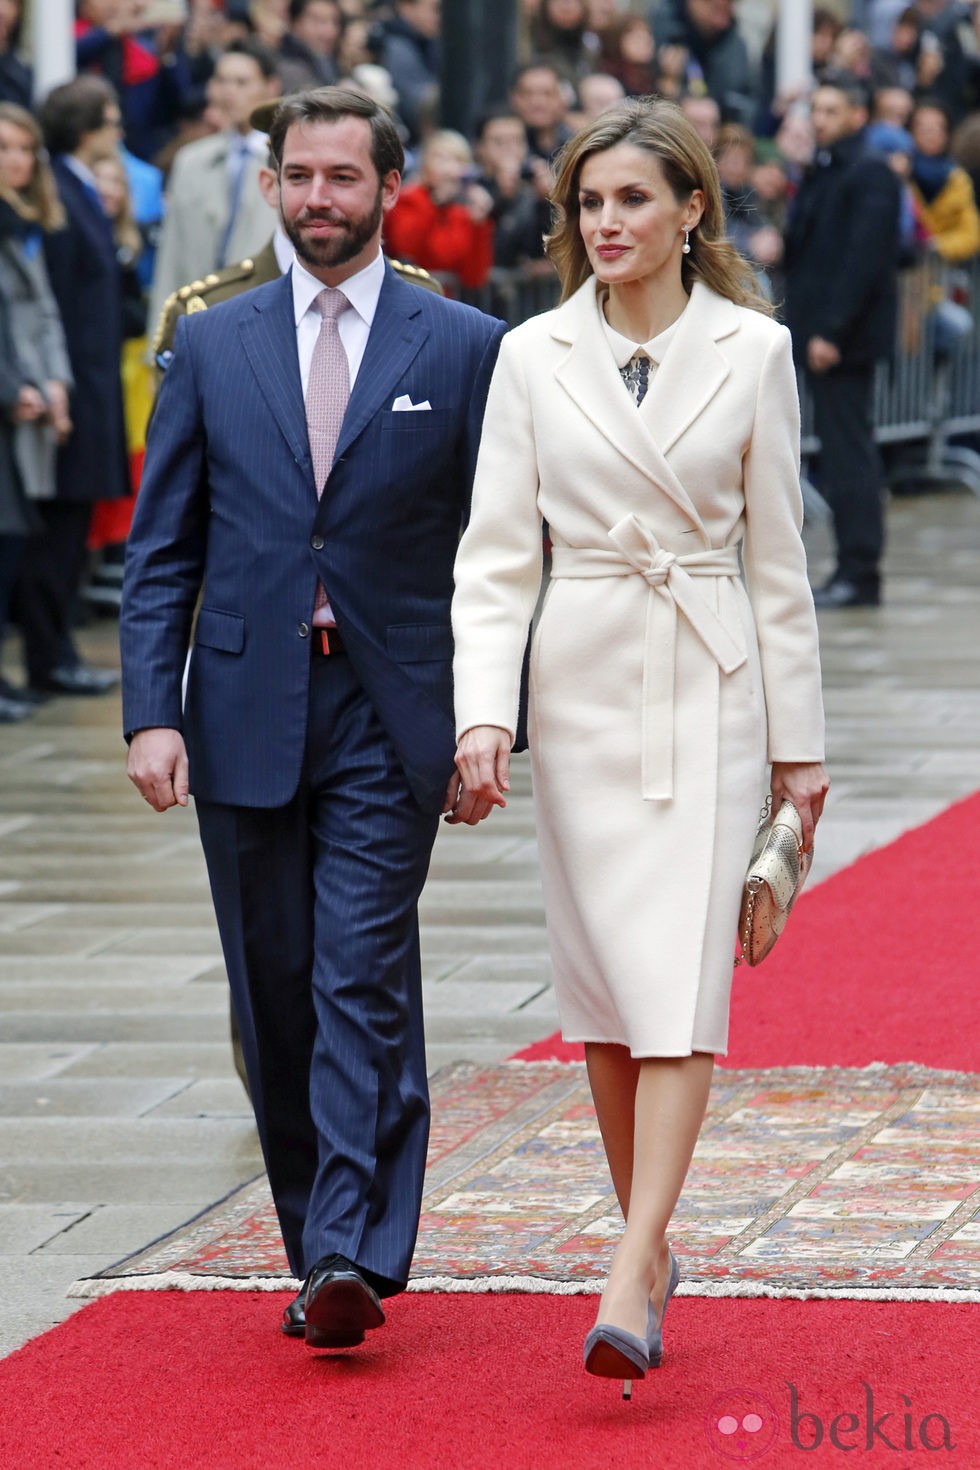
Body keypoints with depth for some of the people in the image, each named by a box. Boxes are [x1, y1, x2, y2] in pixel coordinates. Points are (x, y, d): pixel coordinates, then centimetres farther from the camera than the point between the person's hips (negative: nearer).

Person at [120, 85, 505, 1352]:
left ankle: (353, 1258, -16)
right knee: (274, 1000, 7)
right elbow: (160, 551, 7)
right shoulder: (211, 347, 8)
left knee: (365, 984, -12)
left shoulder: (465, 348, 2)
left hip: (389, 722, -3)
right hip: (246, 714, 3)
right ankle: (320, 1256, 17)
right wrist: (150, 711, -4)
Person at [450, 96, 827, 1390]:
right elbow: (497, 553, 0)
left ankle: (628, 1284, -18)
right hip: (582, 684, 2)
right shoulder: (533, 357, 2)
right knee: (601, 986, 6)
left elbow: (777, 555, 4)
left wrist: (798, 737, 4)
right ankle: (654, 1246, 22)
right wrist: (483, 710, -13)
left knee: (679, 982, -12)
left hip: (709, 685, -2)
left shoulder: (753, 351, 0)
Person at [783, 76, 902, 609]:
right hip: (819, 333, 9)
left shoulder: (870, 176, -10)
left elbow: (864, 260, -18)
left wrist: (831, 331, -21)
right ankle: (854, 570, 13)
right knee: (840, 451, 10)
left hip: (846, 336, -9)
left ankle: (859, 574, -7)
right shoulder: (819, 173, 19)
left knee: (849, 454, -9)